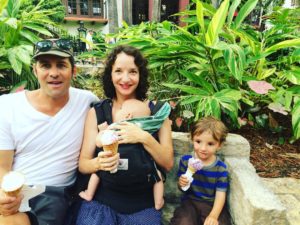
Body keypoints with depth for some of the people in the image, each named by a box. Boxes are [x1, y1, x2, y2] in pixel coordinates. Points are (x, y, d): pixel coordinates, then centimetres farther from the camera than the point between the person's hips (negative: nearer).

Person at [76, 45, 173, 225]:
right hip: (101, 199, 0)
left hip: (143, 204, 0)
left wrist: (144, 137, -21)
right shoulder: (96, 112, -2)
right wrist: (98, 163, -22)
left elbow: (168, 163, -5)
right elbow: (83, 164, -1)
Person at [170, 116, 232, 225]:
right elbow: (181, 187, 6)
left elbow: (220, 195, -7)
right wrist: (181, 184, -19)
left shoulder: (221, 168, -8)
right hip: (190, 201, 0)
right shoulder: (185, 160, -4)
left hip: (212, 204, 1)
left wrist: (213, 216, -22)